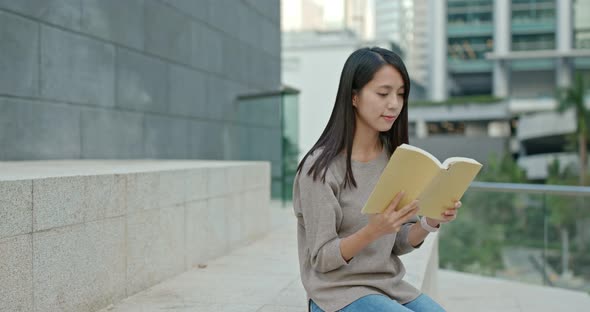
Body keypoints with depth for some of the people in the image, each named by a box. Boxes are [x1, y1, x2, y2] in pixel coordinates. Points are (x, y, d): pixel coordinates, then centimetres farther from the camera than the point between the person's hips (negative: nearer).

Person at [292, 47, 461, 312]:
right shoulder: (321, 167, -15)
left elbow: (398, 245, 7)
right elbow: (322, 258, -14)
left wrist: (431, 222, -13)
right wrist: (373, 230, -29)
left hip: (390, 285, 6)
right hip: (339, 290, -5)